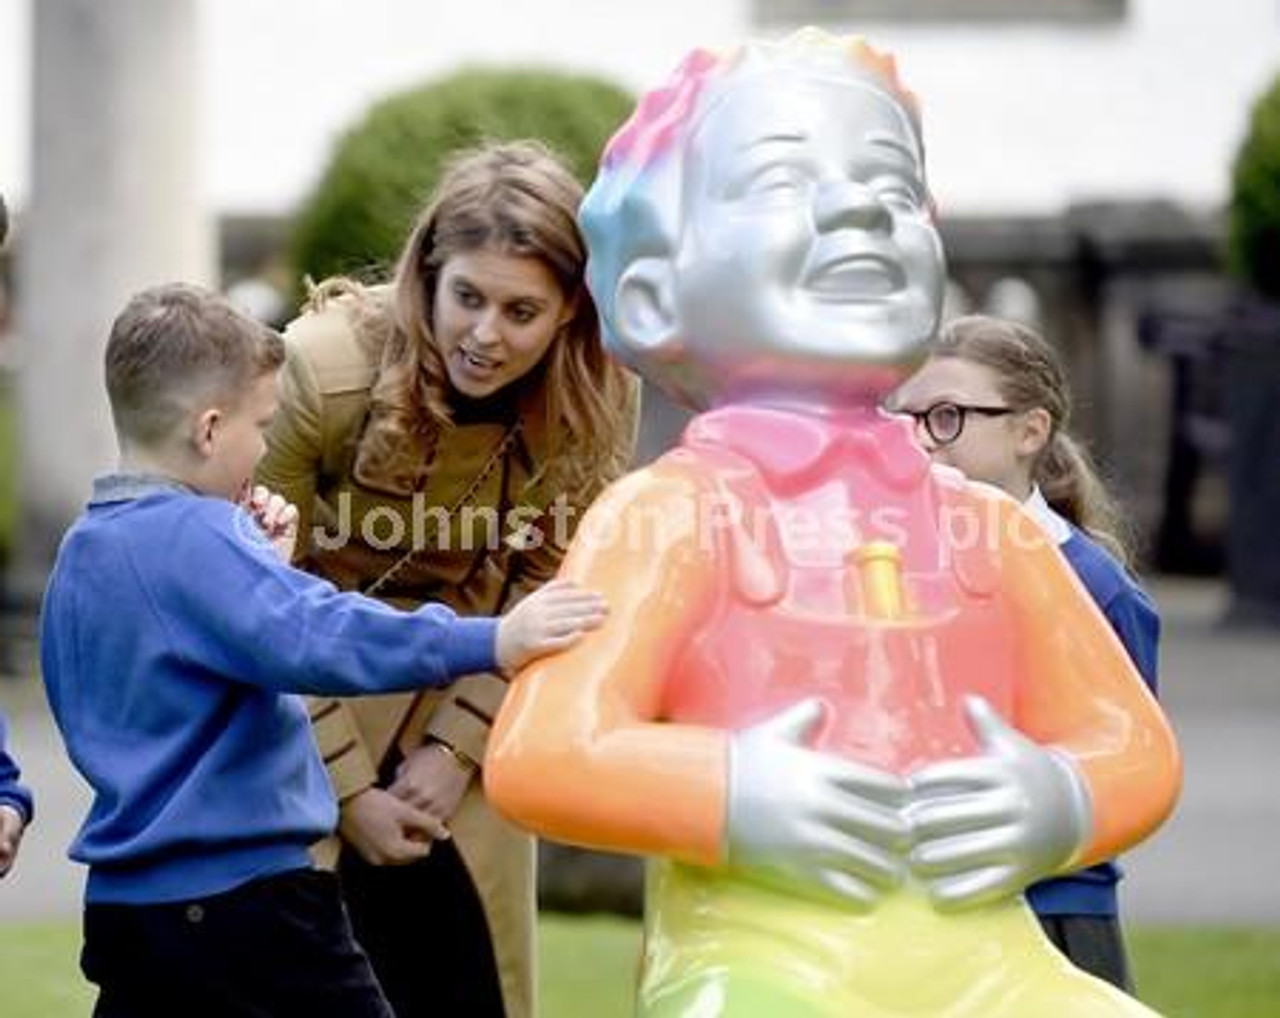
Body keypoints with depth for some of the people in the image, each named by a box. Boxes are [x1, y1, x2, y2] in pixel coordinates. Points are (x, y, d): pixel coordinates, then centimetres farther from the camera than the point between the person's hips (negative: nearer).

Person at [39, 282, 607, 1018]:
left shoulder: (84, 550, 11)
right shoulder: (192, 536, -18)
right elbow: (313, 640, -34)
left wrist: (259, 568, 9)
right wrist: (486, 643, -38)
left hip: (123, 898, 9)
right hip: (238, 895, -9)